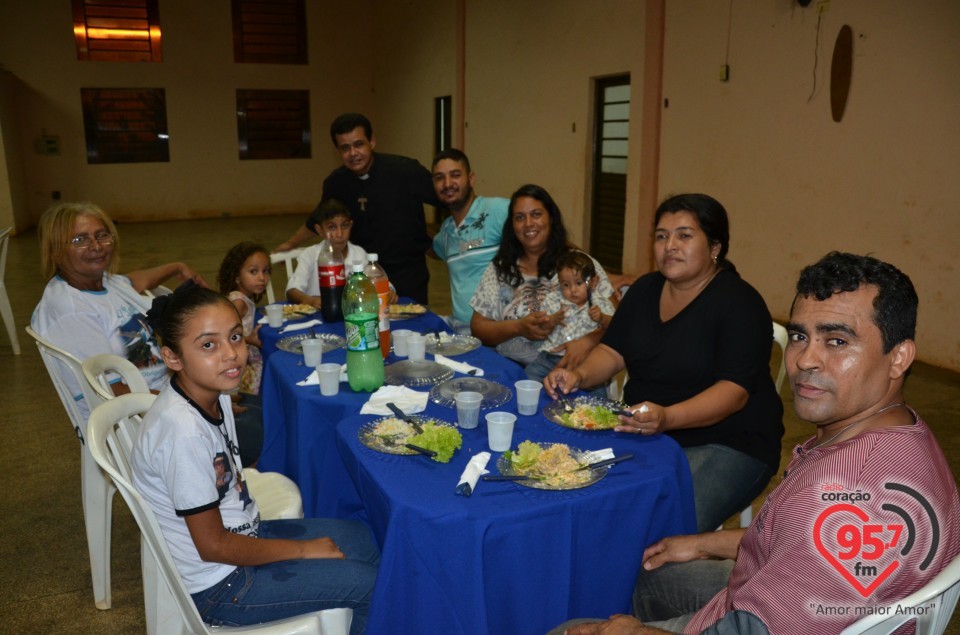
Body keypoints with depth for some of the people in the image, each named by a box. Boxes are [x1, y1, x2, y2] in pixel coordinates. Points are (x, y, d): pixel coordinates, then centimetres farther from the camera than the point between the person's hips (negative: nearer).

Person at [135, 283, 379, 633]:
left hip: (239, 533, 8)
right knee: (370, 584, -6)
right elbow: (213, 545, -23)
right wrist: (304, 549, -14)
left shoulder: (215, 394, -5)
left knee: (364, 538, 14)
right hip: (216, 588, -8)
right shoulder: (183, 432, -31)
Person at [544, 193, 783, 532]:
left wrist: (667, 417, -38)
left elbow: (734, 390, -21)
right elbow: (612, 351, 9)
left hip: (725, 444, -6)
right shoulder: (646, 289, 10)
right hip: (642, 432, 6)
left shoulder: (739, 302, -12)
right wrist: (579, 375, -13)